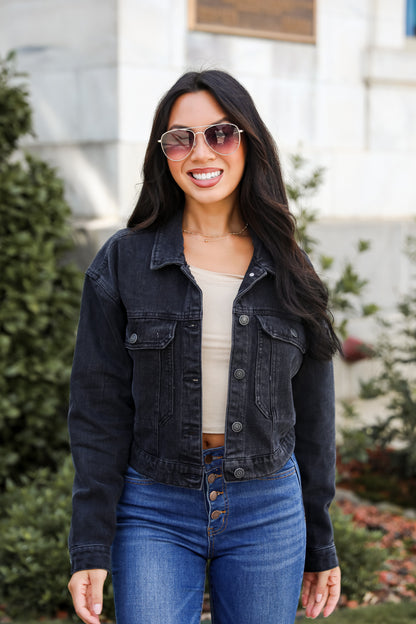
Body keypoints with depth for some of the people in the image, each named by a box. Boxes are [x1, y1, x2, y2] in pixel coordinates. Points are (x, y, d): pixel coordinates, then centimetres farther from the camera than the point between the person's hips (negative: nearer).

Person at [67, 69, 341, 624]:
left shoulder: (289, 272, 4)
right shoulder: (124, 261, -2)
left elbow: (312, 414, 9)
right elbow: (99, 411, -2)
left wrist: (321, 547, 10)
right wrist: (91, 549, -7)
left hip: (269, 514, 2)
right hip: (155, 515, -2)